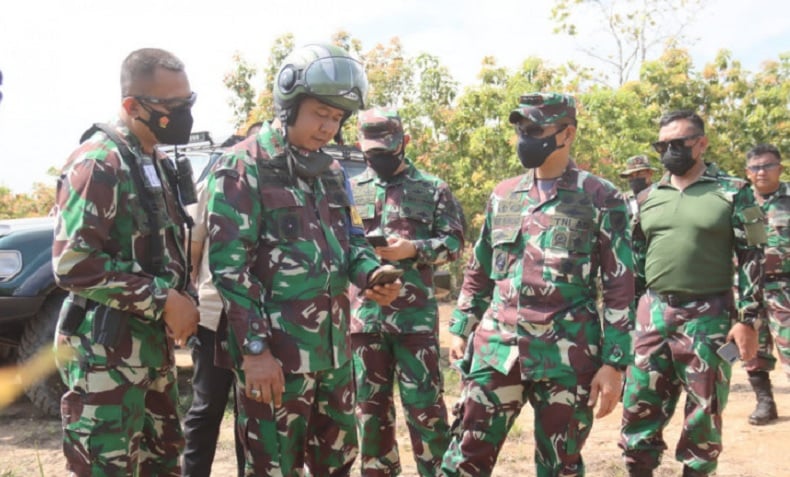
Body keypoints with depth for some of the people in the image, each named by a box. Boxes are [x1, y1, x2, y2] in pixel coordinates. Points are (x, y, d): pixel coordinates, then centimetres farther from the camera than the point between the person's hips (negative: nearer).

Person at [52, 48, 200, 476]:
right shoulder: (99, 163, -15)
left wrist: (183, 300, 6)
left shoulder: (156, 164, 14)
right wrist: (162, 300, -19)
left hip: (153, 346, 9)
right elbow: (73, 263, -22)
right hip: (107, 351, -9)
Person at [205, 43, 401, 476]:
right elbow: (229, 266, -14)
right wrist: (254, 349, -18)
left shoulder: (330, 172, 13)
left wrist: (372, 274, -3)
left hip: (334, 348, 8)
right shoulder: (242, 168, -10)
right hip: (275, 352, -7)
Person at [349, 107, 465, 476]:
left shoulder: (433, 189, 5)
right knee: (370, 405, 11)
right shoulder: (351, 190, 12)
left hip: (415, 315, -3)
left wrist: (413, 249, -16)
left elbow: (454, 242, -1)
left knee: (424, 403, -1)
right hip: (363, 314, 3)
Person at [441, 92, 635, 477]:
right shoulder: (502, 196, 11)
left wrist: (614, 362, -9)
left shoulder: (600, 198, -3)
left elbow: (619, 287, -5)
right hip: (496, 348, 4)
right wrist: (461, 329, 16)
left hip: (566, 357, -3)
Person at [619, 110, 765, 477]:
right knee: (639, 406, 6)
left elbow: (751, 259, -4)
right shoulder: (647, 198, 10)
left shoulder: (733, 193, -1)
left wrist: (748, 319, -11)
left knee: (703, 412, 5)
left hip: (709, 317, -3)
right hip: (653, 313, 4)